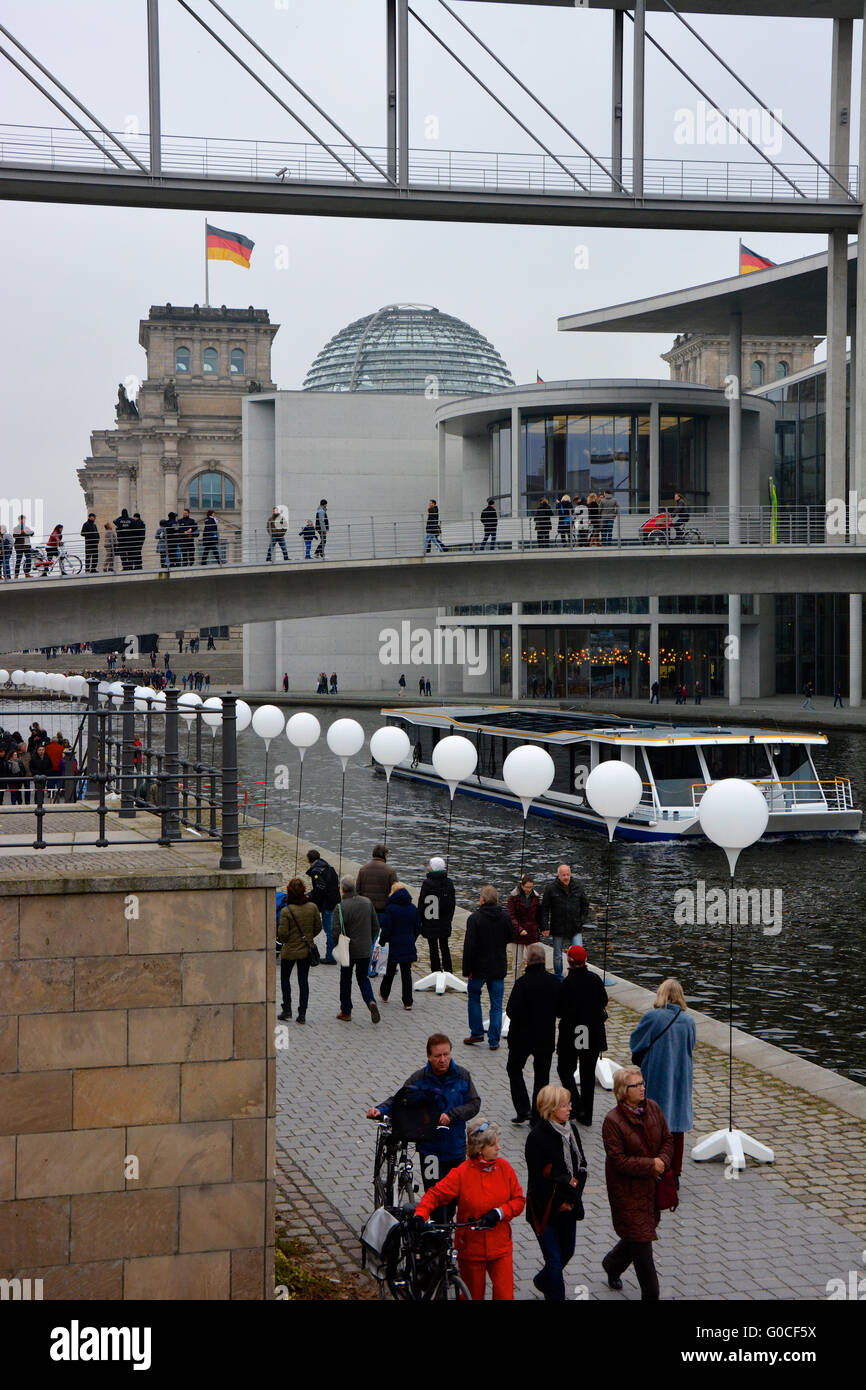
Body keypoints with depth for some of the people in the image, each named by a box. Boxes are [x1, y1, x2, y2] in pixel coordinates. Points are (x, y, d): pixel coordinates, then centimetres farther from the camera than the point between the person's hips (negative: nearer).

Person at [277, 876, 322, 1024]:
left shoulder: (286, 911, -20)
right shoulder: (312, 907, -8)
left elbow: (282, 933, -19)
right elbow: (318, 927, 1)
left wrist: (285, 940, 3)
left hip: (289, 951, -3)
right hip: (306, 951, 3)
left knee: (285, 978, 17)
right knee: (303, 980, 11)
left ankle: (287, 1009, 13)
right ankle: (302, 1013, 9)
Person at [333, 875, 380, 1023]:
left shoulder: (340, 907, -18)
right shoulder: (367, 902, -1)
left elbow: (336, 932, -20)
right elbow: (375, 926, 6)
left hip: (349, 950, -4)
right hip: (366, 950, 4)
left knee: (345, 980, 13)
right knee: (363, 977, 18)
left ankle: (346, 1012, 21)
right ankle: (370, 1001, -6)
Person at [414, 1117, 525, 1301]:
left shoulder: (504, 1168, -3)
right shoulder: (462, 1173, -13)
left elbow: (519, 1199, 3)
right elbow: (434, 1195, -12)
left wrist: (499, 1213, -15)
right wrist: (420, 1215, -29)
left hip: (500, 1250, 2)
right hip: (471, 1249, -2)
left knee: (505, 1296, -3)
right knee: (473, 1295, 11)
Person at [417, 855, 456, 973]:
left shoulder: (427, 883, -14)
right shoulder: (449, 883, 0)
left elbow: (421, 903, -10)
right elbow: (453, 903, 8)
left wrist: (420, 920, 0)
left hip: (430, 923, -4)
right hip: (445, 924, 5)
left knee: (433, 949, 2)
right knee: (445, 947, 15)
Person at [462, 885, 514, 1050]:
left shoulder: (475, 918, -14)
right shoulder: (505, 917, -2)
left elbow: (469, 946, -16)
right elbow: (510, 938, 11)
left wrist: (467, 969, -9)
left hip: (479, 968, -3)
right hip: (499, 968, 3)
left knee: (474, 997, 18)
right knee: (496, 1004, 7)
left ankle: (477, 1033, 17)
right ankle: (494, 1041, 6)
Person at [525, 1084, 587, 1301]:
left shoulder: (572, 1129, 2)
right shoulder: (537, 1136, -19)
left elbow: (582, 1166, 8)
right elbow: (537, 1178, -17)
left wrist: (572, 1197, -6)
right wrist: (558, 1203, -11)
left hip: (568, 1207, 7)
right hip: (546, 1210, -7)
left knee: (567, 1252, 20)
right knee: (554, 1259, -4)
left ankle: (543, 1281, 45)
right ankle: (556, 1296, 6)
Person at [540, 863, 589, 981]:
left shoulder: (578, 887, 2)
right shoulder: (551, 889, -7)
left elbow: (585, 905, 15)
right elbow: (544, 909, -4)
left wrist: (581, 921, 5)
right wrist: (545, 927, -9)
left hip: (575, 928, 1)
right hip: (557, 929, -1)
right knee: (557, 956, 11)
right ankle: (558, 980, 25)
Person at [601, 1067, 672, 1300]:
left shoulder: (653, 1109, 0)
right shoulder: (612, 1120, -19)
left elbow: (667, 1139, 8)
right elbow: (618, 1160, -19)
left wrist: (663, 1160, -12)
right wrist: (650, 1165, -21)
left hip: (652, 1185, 6)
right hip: (628, 1190, -6)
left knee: (638, 1234, 18)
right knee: (640, 1238, -4)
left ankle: (612, 1264, 46)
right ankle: (650, 1293, 6)